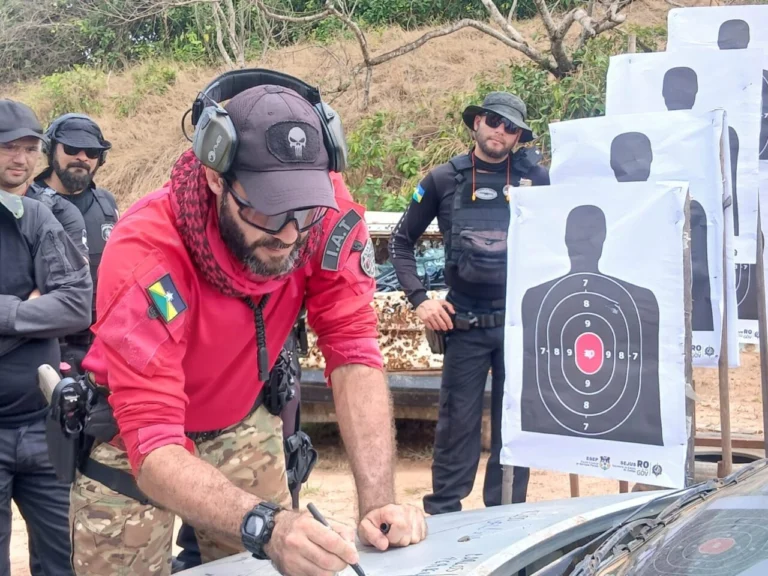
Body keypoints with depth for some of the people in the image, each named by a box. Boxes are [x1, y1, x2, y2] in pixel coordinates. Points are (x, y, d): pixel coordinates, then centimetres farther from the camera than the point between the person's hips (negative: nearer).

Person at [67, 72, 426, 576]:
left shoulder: (328, 216, -25)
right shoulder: (145, 258, -35)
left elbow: (354, 356, -22)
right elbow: (154, 448, -38)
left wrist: (378, 503, -34)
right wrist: (266, 526, -54)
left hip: (244, 424, 3)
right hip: (132, 440, -3)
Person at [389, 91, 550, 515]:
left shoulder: (535, 178, 3)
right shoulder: (444, 180, 4)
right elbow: (401, 242, 10)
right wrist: (419, 299, 0)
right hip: (465, 324, 0)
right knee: (457, 422, 4)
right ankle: (442, 517, 15)